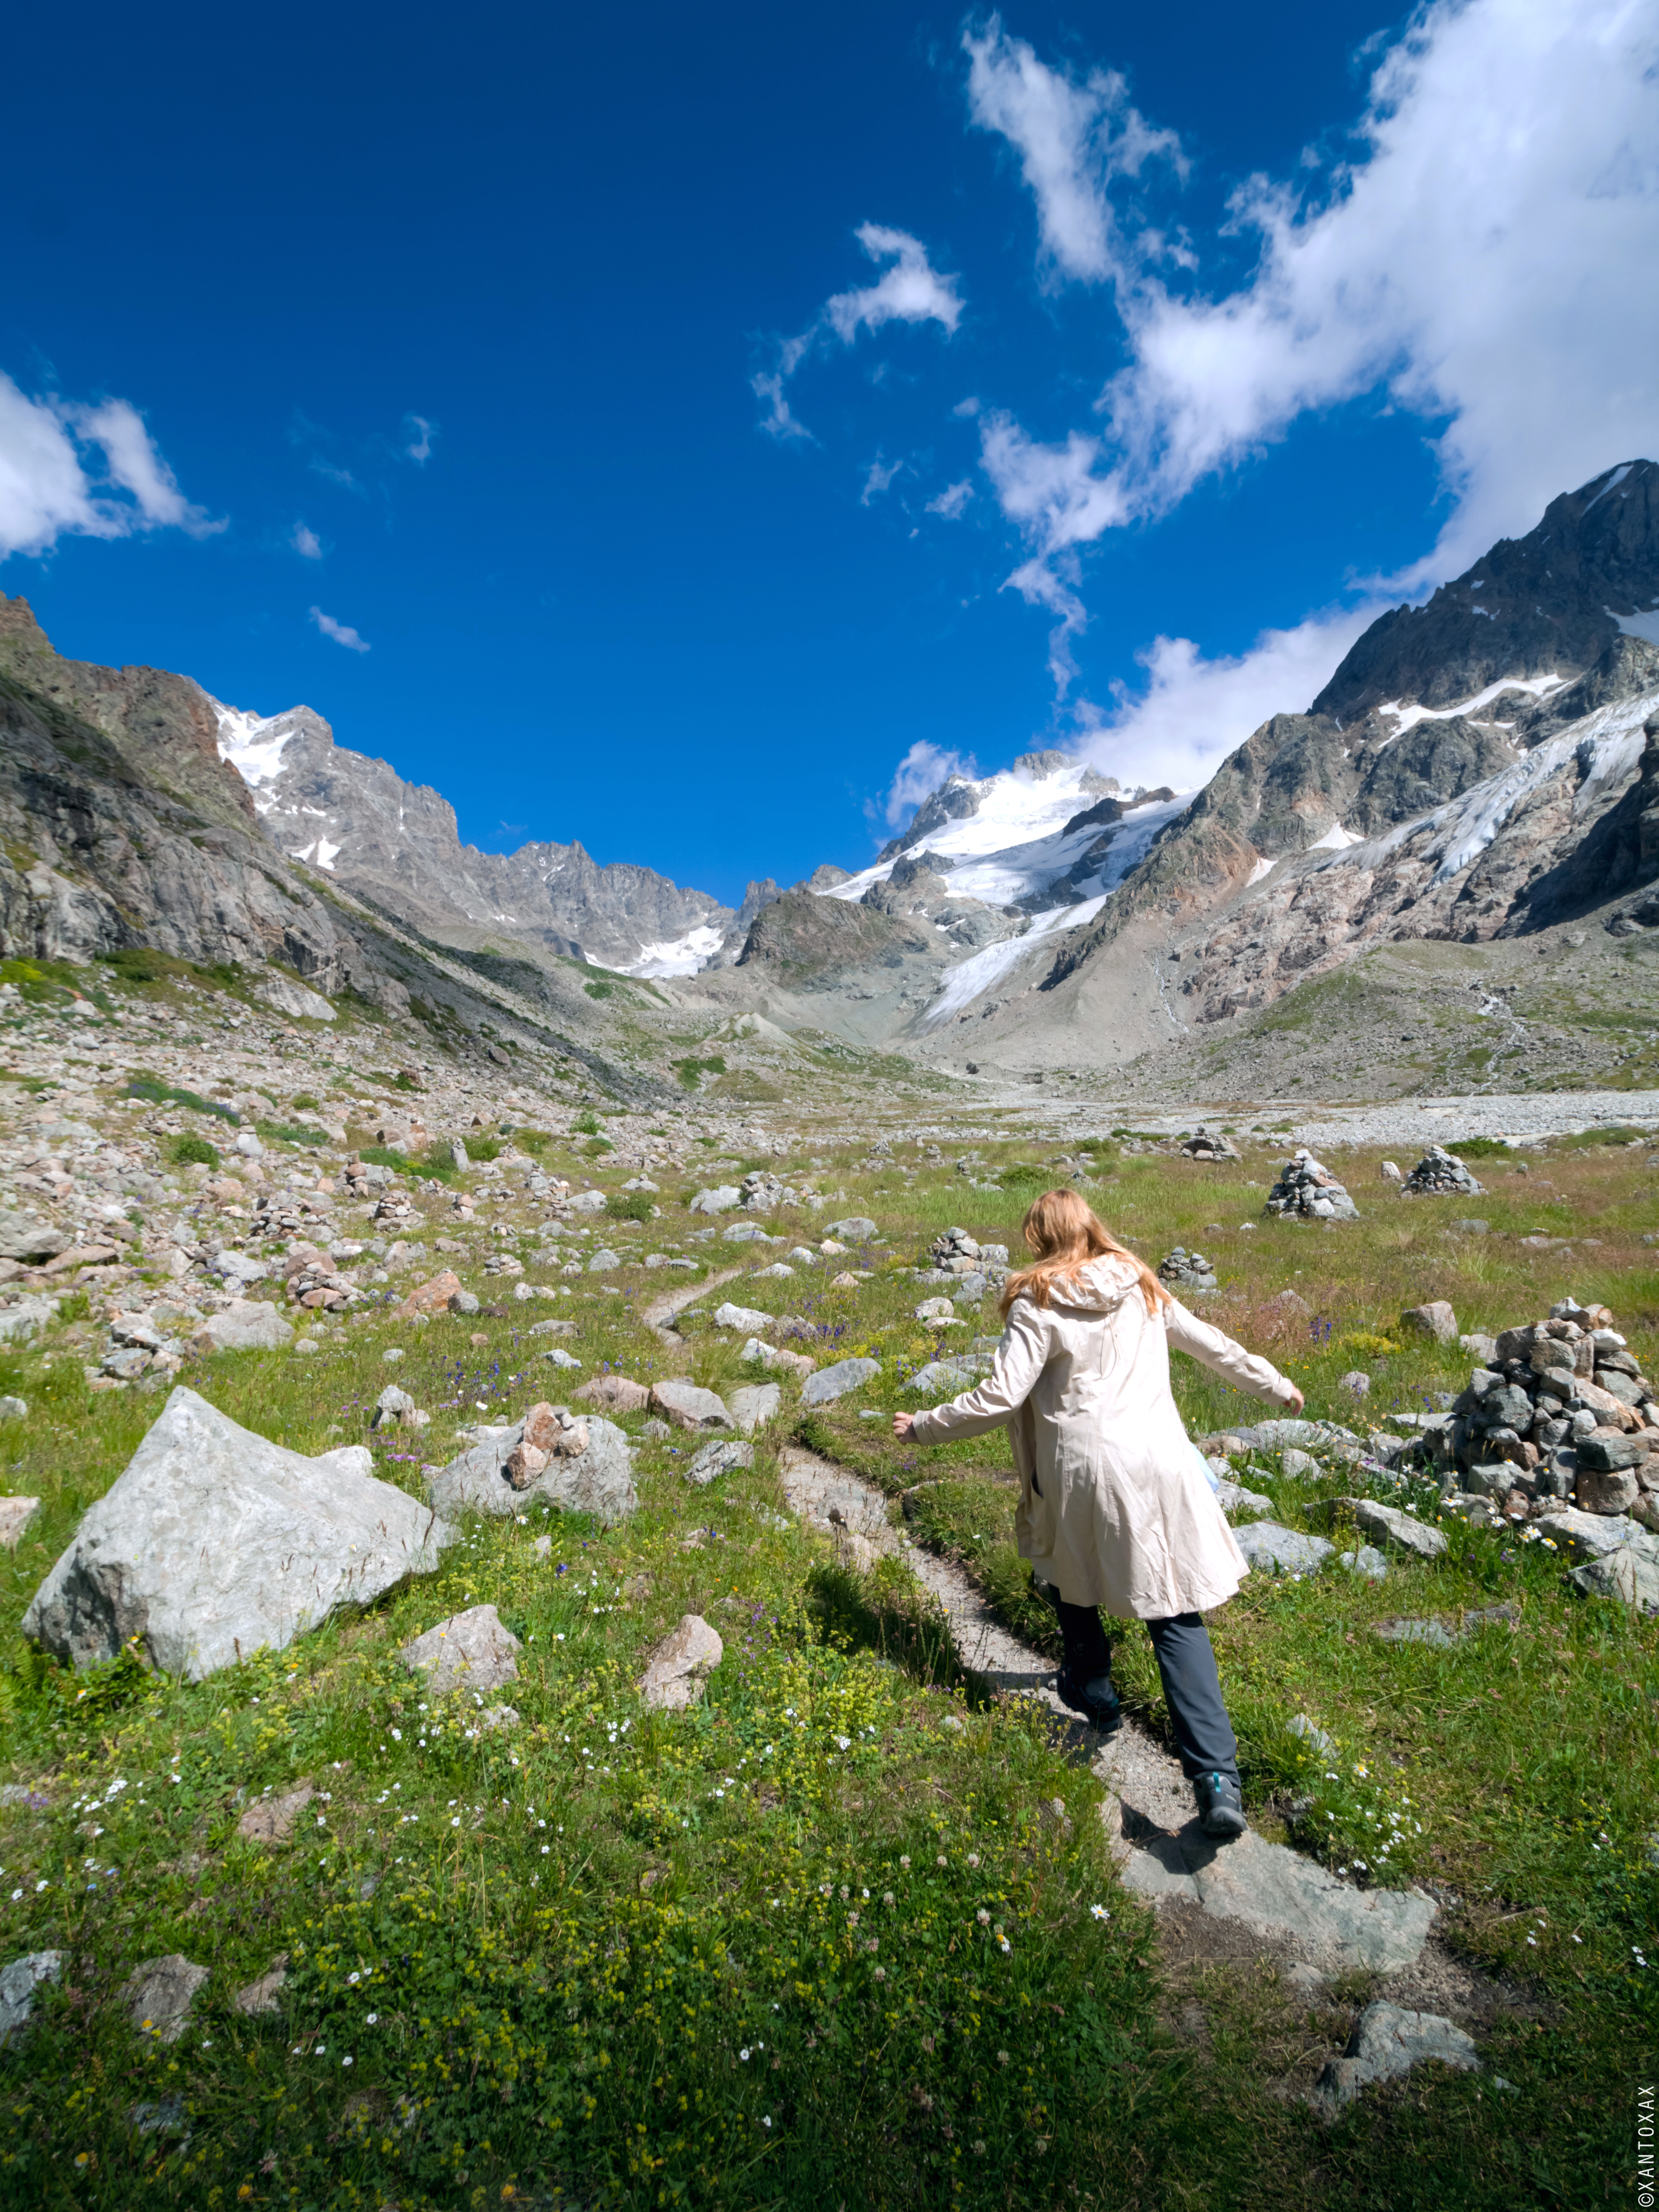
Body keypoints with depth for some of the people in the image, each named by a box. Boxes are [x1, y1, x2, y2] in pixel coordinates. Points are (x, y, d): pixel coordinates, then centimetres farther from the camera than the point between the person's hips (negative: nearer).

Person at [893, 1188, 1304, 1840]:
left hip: (1083, 1471, -3)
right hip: (1159, 1462, 4)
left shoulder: (1038, 1304, -8)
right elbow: (1211, 1344, 17)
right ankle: (1217, 1777, 1)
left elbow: (1000, 1397, -13)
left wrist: (923, 1427, -1)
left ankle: (1095, 1695, 42)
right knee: (1176, 1616, 10)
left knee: (1068, 1577, 27)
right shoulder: (1141, 1286, 7)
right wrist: (1278, 1387, 33)